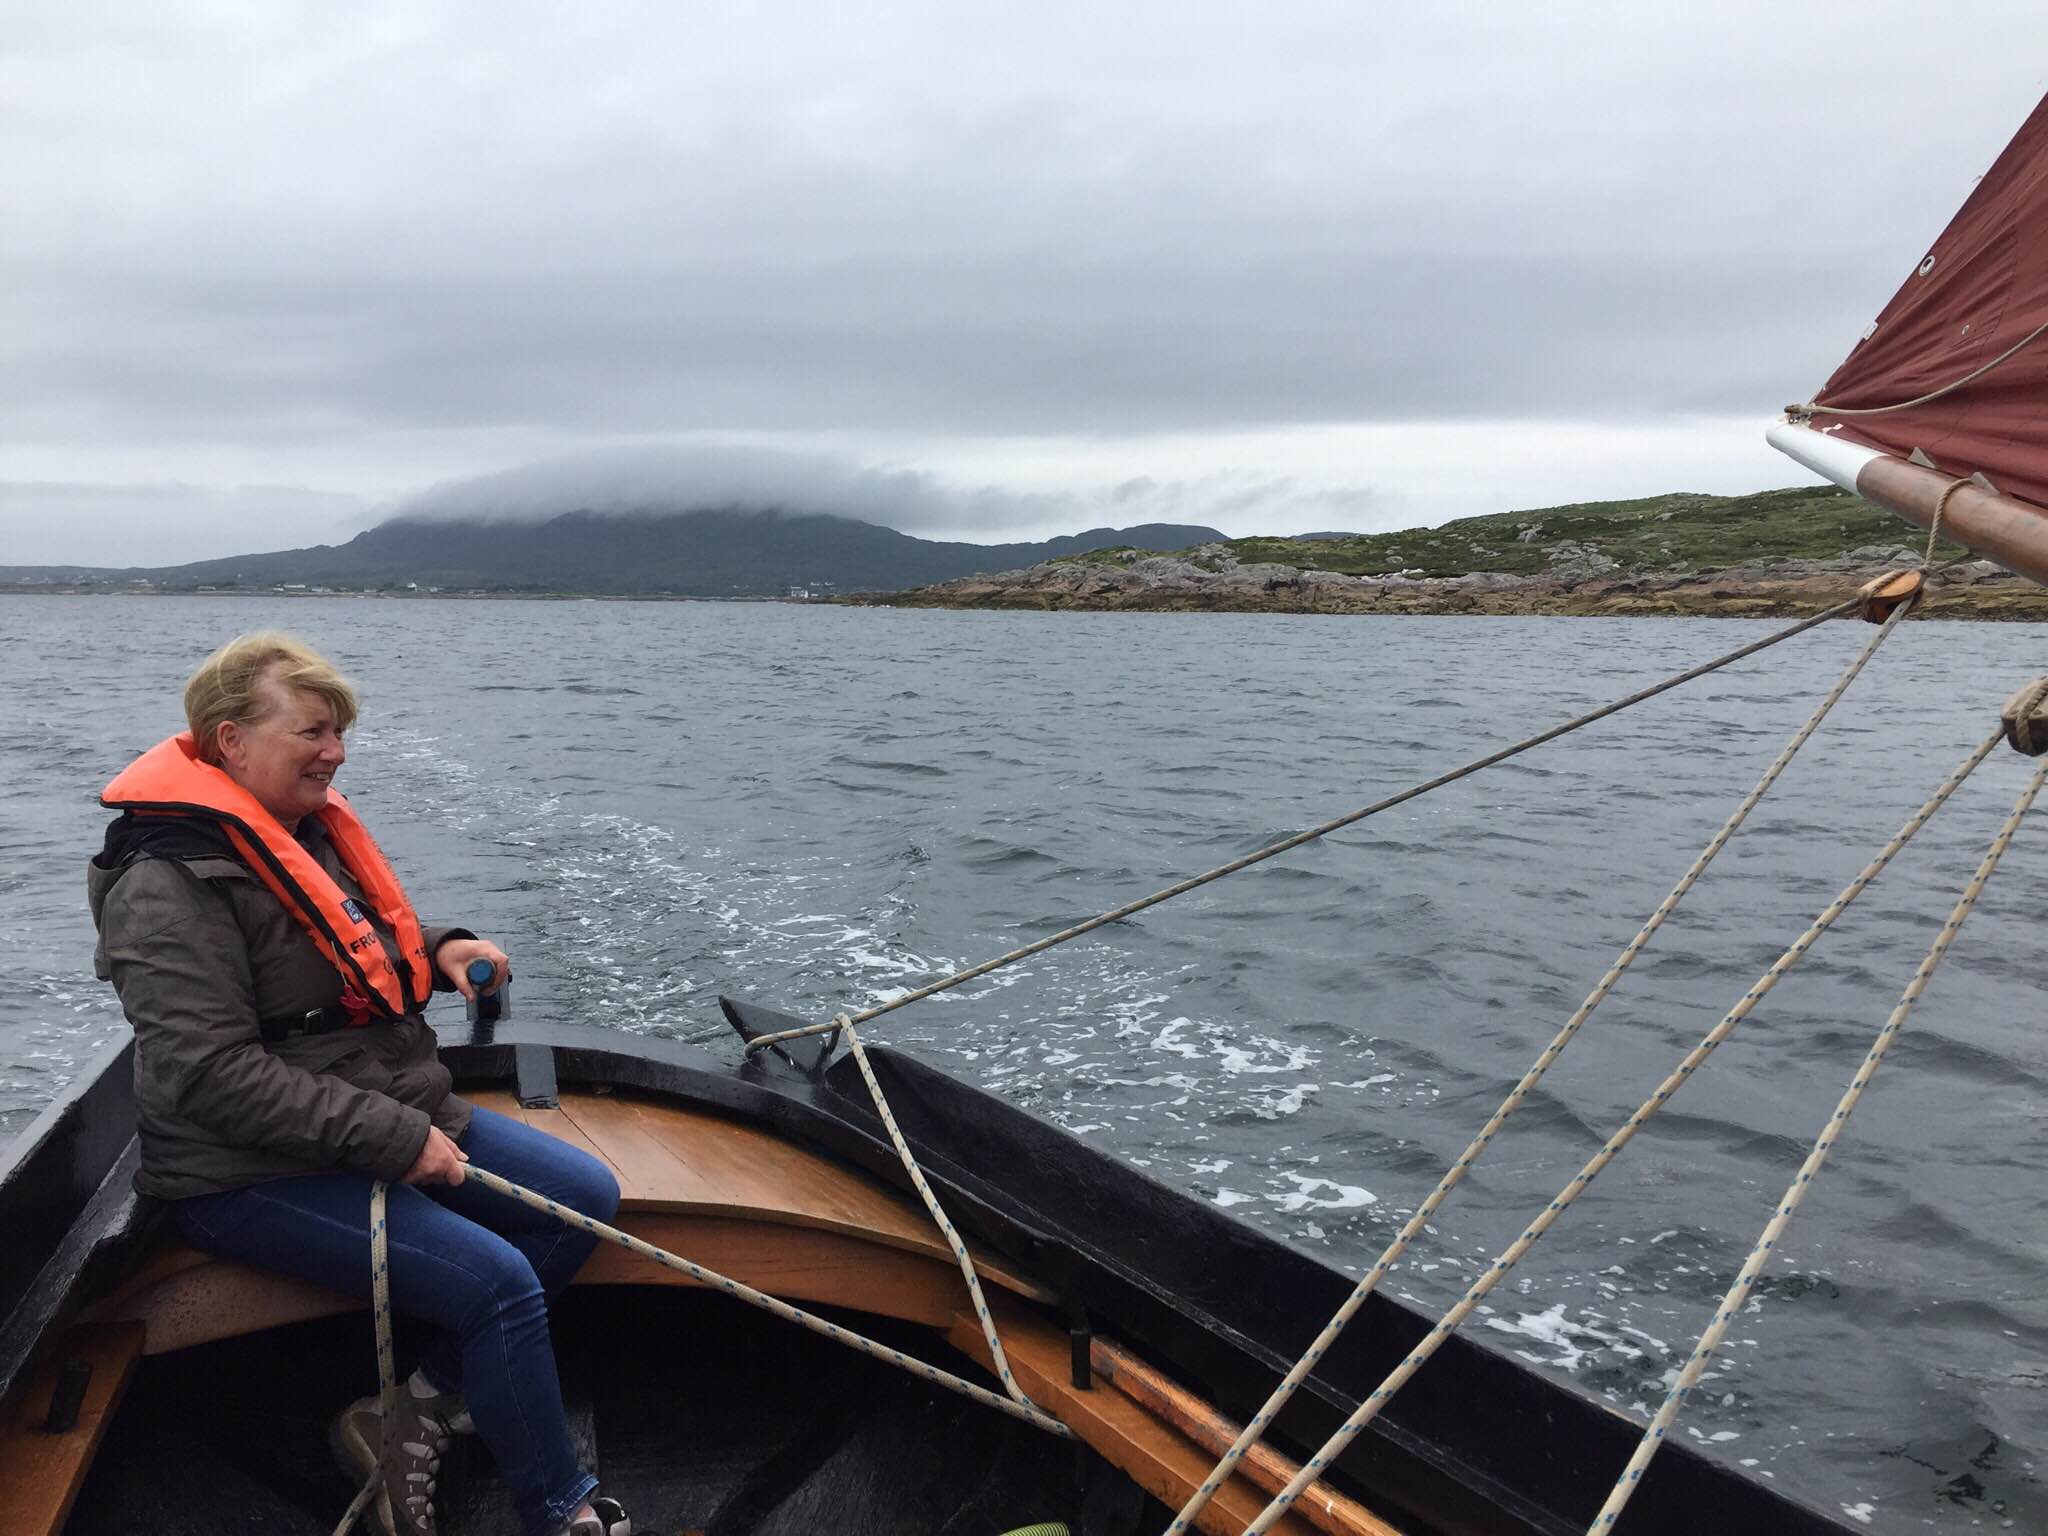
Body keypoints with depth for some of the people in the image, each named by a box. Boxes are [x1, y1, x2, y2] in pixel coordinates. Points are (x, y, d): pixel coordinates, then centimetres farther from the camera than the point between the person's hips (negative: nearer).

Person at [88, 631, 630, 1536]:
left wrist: (437, 951, 2)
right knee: (498, 1283, -22)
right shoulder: (173, 881, -18)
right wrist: (390, 1138, -25)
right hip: (254, 1175, -9)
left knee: (587, 1197, 0)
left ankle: (413, 1418, 2)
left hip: (397, 1120, 9)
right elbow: (208, 1073, -25)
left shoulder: (310, 829, 9)